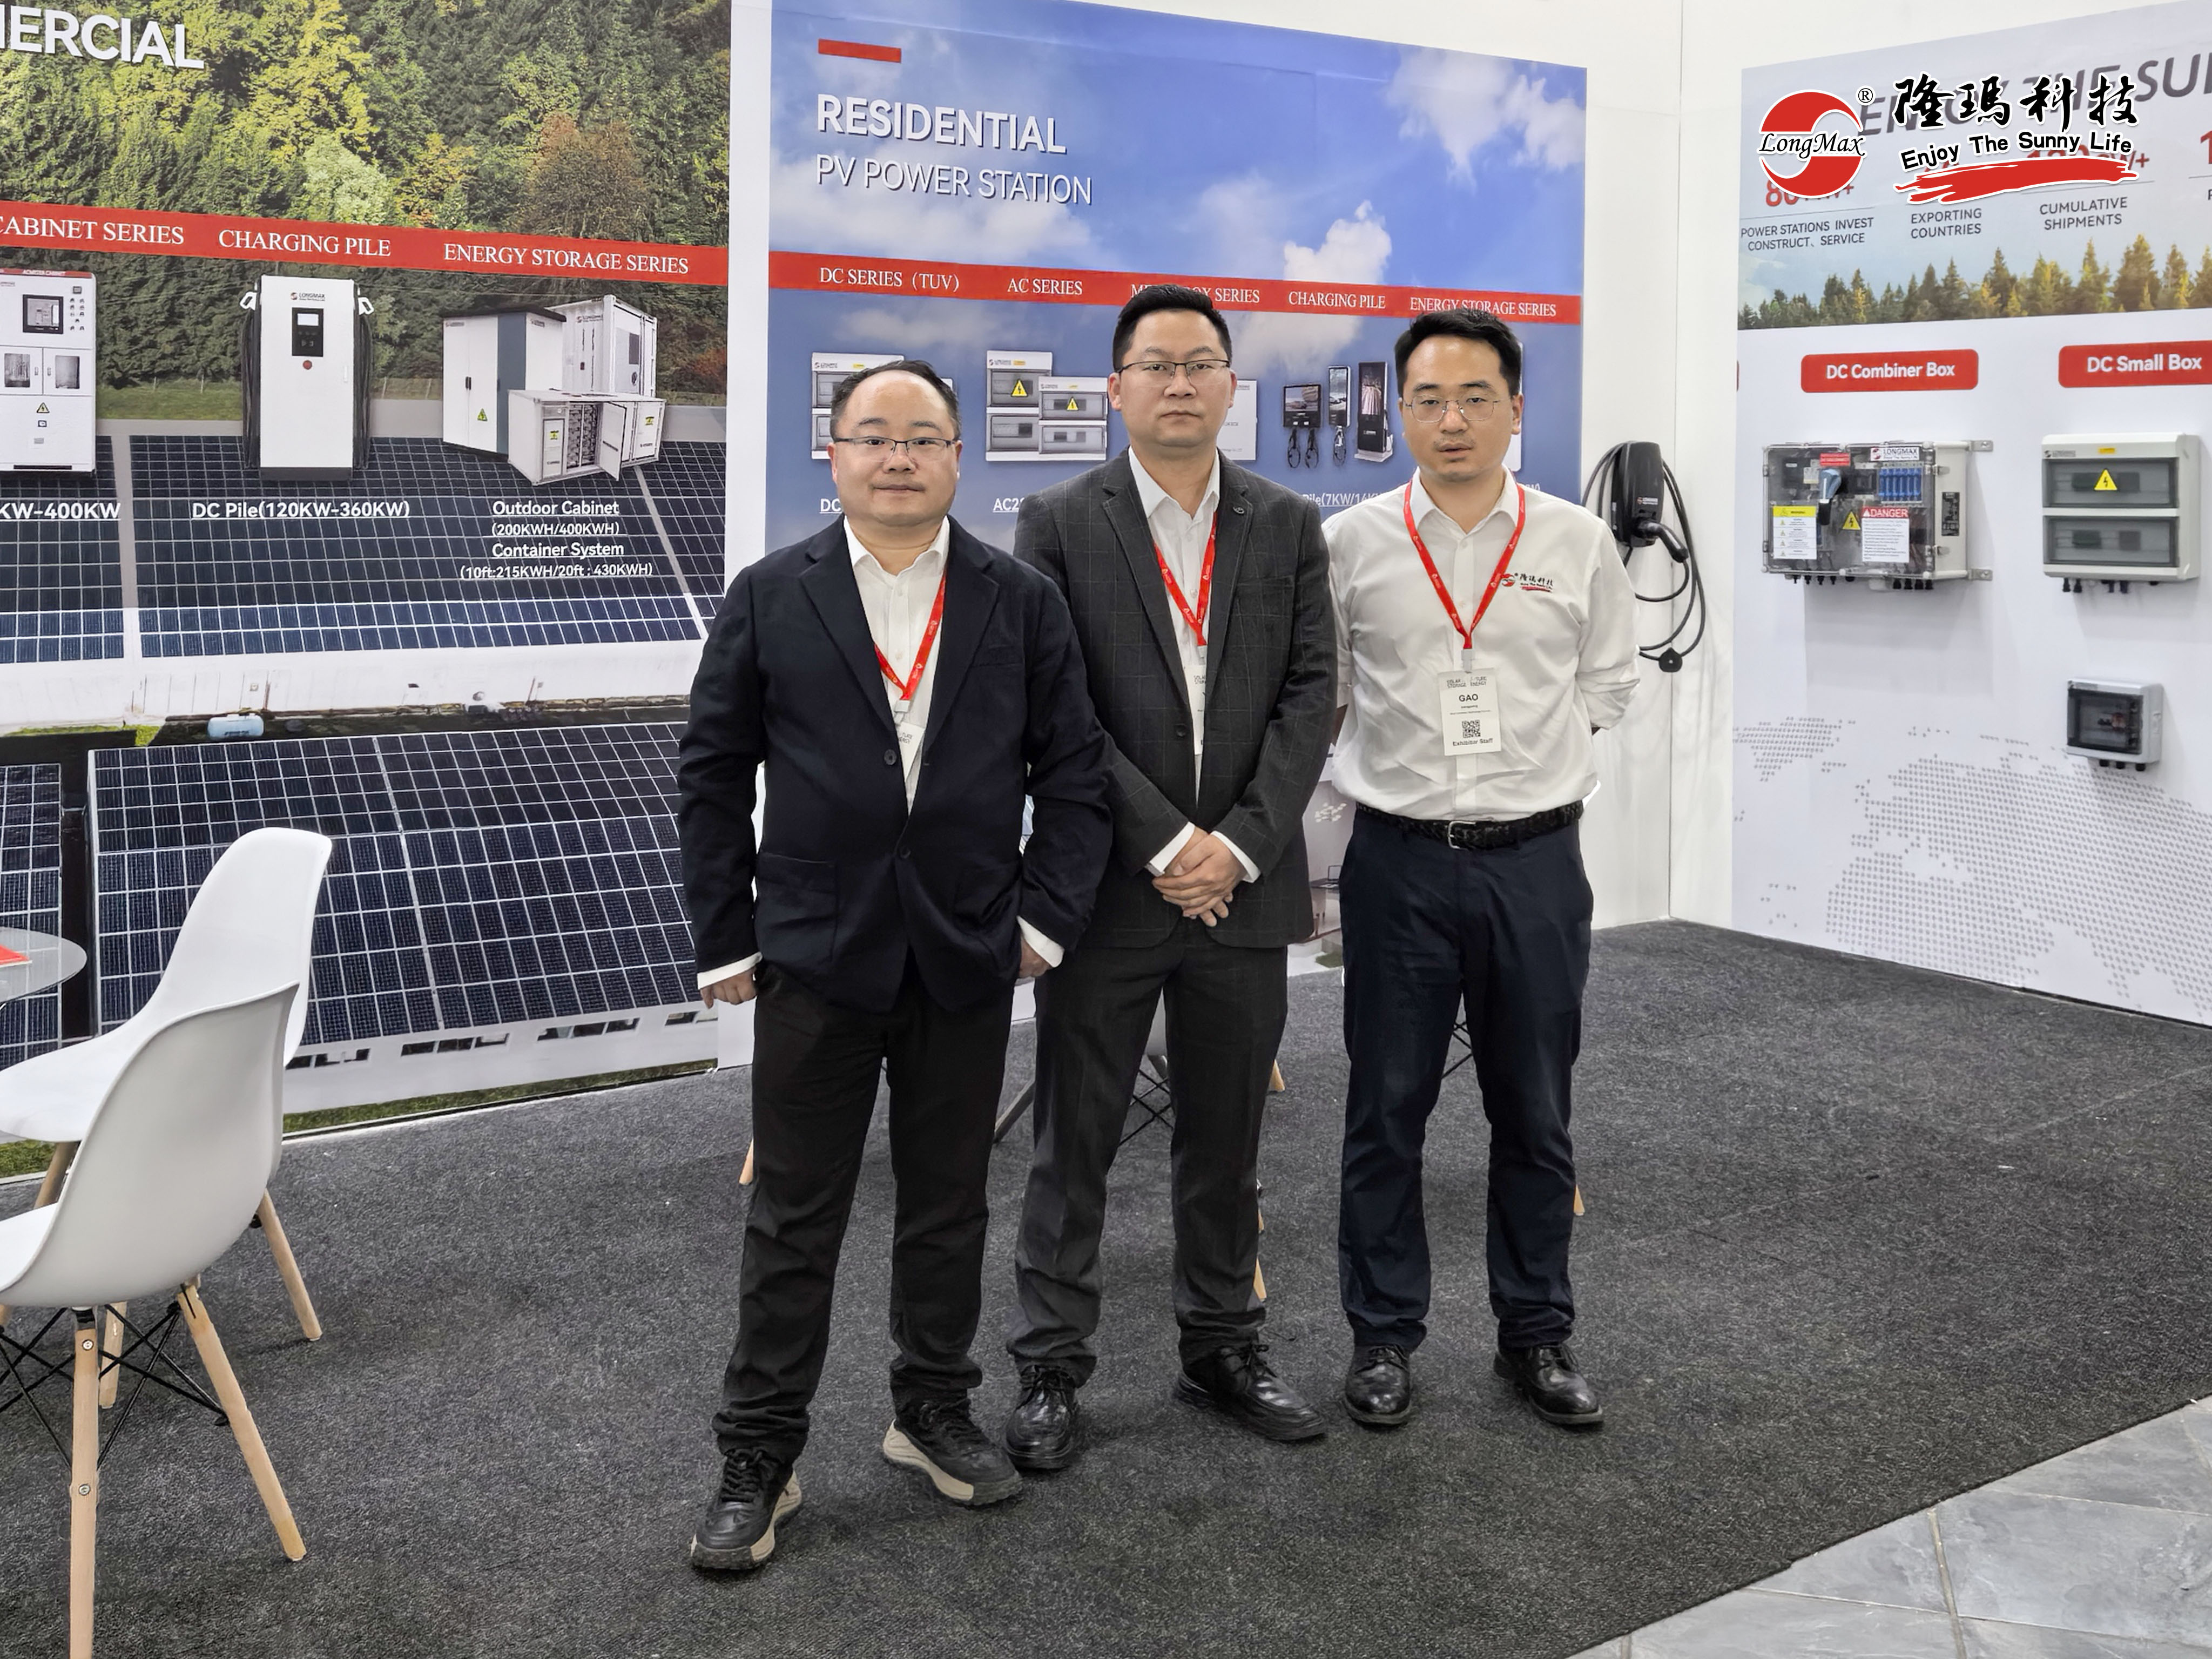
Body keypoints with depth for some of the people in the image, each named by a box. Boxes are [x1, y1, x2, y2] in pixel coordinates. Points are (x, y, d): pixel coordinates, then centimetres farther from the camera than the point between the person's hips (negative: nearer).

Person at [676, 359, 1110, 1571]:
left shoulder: (1022, 603, 3)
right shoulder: (768, 598, 0)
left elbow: (1073, 772, 5)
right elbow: (712, 779, 2)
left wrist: (1044, 917, -2)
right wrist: (726, 943, -1)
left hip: (967, 961, 2)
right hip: (816, 958, -1)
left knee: (949, 1206, 14)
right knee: (794, 1221, 6)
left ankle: (933, 1413, 32)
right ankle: (758, 1460, 18)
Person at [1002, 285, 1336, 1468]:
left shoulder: (1288, 527, 7)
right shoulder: (1058, 524, -2)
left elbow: (1308, 696, 0)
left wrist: (1239, 842, -12)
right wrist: (1165, 843, -15)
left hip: (1243, 882, 3)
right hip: (1105, 885, -2)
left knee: (1226, 1140, 14)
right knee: (1073, 1143, 7)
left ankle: (1221, 1347, 29)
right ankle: (1050, 1368, 19)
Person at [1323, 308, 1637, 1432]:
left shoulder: (1578, 544, 1)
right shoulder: (1350, 544, -1)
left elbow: (1608, 686, 13)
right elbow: (1319, 692, 9)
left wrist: (1526, 751, 9)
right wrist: (1403, 758, 8)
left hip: (1535, 861, 1)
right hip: (1398, 861, -1)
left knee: (1534, 1114, 10)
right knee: (1386, 1112, 7)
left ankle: (1536, 1335, 24)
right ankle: (1383, 1336, 21)